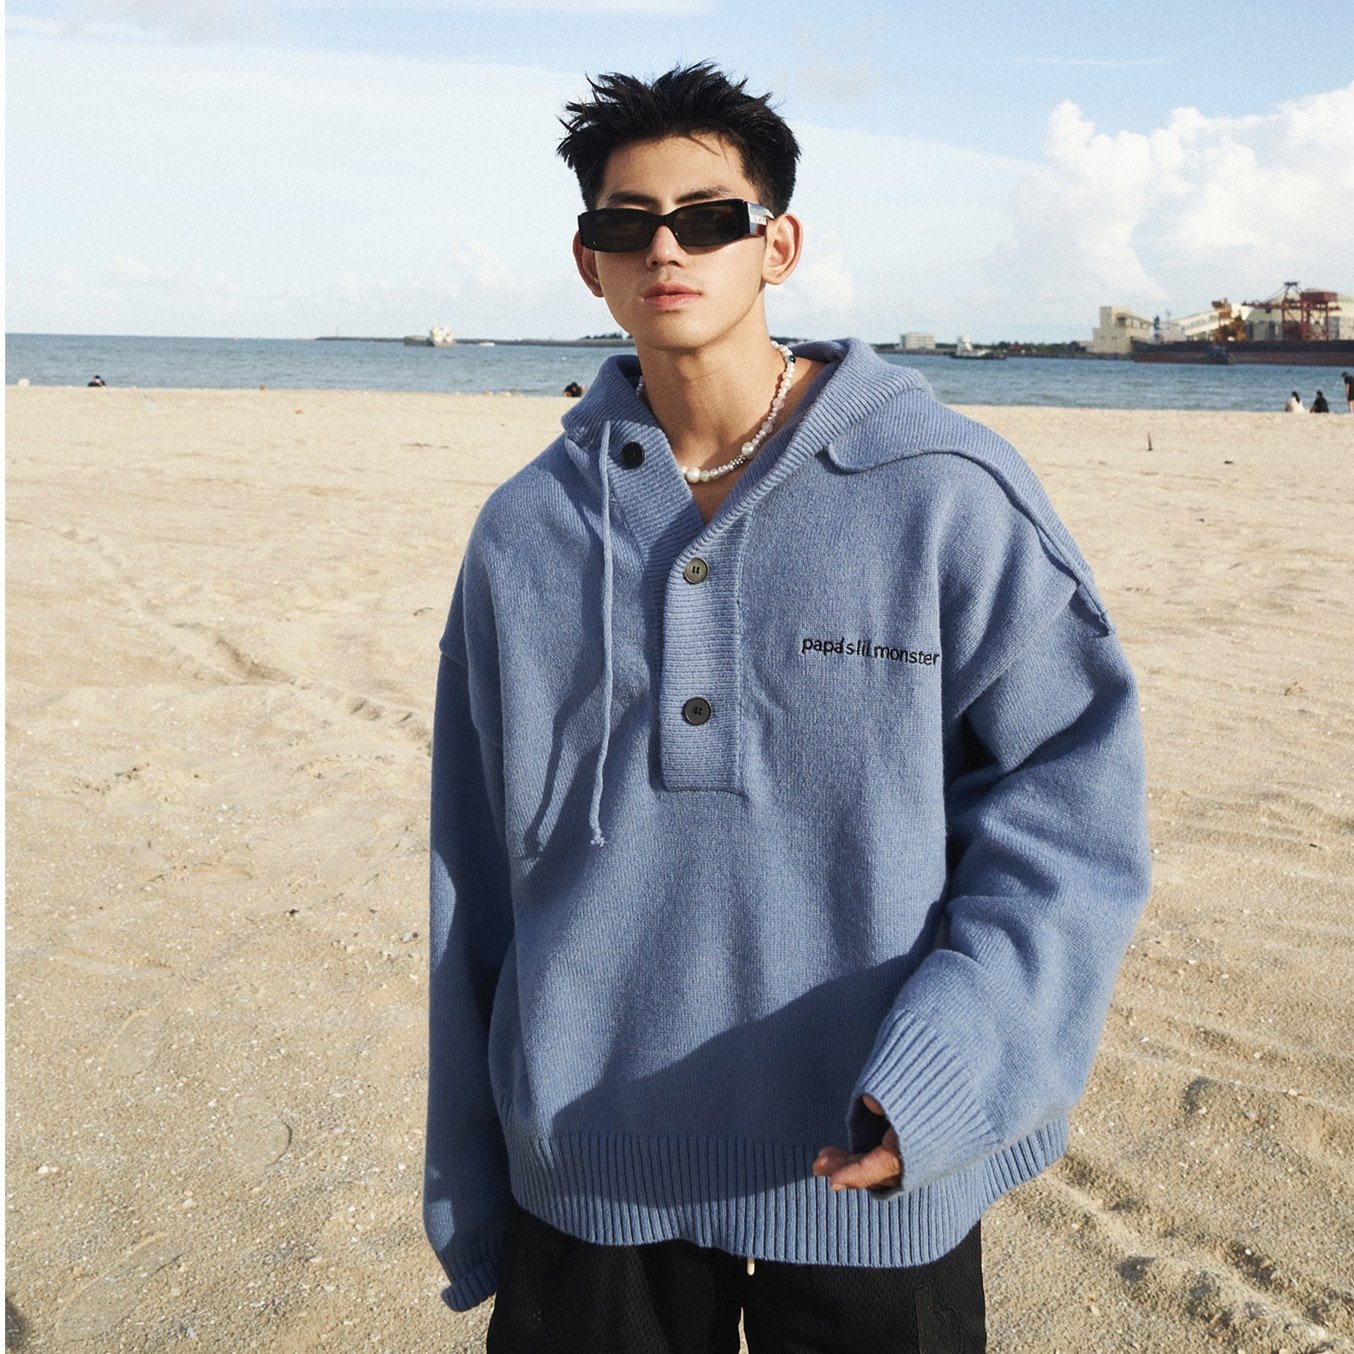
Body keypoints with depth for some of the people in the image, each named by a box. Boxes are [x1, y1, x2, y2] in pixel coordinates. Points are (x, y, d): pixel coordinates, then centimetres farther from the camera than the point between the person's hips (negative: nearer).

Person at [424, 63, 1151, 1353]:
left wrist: (948, 1068, -20)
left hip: (874, 1174, -2)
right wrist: (466, 1196, 11)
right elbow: (476, 880, 7)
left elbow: (1071, 796, -6)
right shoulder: (527, 530, 2)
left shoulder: (946, 496, -7)